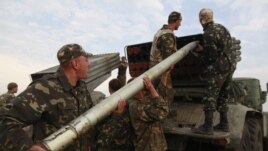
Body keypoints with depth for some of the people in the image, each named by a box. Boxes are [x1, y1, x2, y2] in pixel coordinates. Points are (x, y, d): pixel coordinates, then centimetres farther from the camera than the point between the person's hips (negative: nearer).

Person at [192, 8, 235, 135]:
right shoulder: (221, 27, 13)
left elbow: (211, 56, -16)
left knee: (210, 97, -5)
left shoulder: (208, 33, -14)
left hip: (218, 68, -9)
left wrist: (201, 51, 3)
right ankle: (224, 124, 22)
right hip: (230, 65, 9)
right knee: (223, 96, 15)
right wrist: (205, 49, 15)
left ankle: (207, 127, -3)